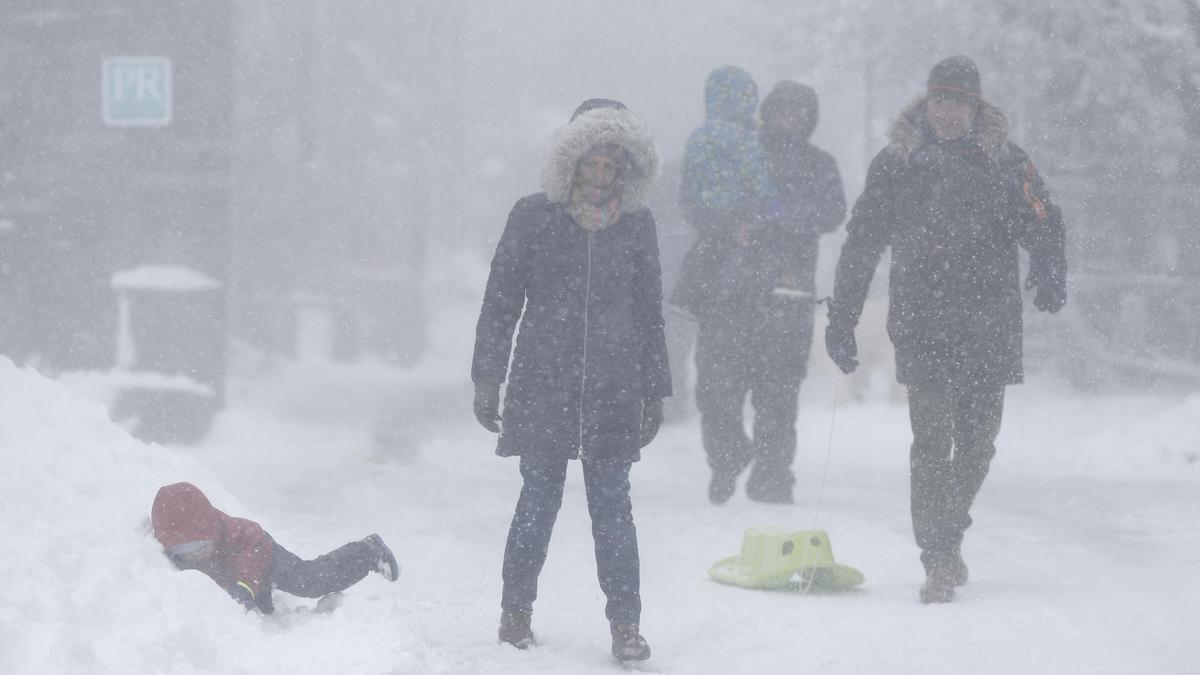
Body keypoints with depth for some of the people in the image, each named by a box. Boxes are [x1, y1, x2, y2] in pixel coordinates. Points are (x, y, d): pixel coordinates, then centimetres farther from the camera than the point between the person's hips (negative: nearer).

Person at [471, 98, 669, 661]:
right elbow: (500, 302, 5)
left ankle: (625, 625, 1)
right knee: (539, 500, 3)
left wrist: (654, 393, 13)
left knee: (611, 504, -2)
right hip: (542, 387, -1)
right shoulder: (534, 216, 1)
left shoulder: (636, 224, 7)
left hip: (614, 392, 1)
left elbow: (650, 315, 14)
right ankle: (516, 612, 18)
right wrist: (486, 379, 2)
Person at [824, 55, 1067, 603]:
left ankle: (949, 533, 31)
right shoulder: (896, 164, 5)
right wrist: (841, 321, 7)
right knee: (932, 441, -10)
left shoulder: (1004, 162, 5)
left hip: (989, 330, 1)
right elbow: (861, 245, 8)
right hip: (921, 326, -1)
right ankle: (938, 559, -6)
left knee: (977, 441, 8)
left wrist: (1049, 279, -23)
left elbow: (1041, 225, -2)